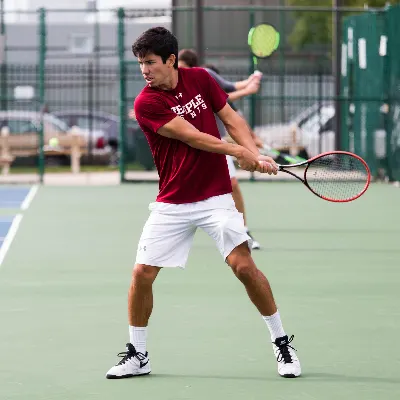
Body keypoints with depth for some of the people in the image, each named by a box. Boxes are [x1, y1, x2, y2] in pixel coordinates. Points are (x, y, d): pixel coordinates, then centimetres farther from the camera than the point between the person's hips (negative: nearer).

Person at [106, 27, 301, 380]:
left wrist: (257, 156, -9)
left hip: (215, 197, 1)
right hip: (172, 203, -1)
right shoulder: (146, 103, -11)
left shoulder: (201, 79, 1)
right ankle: (137, 355, 13)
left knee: (244, 265, -11)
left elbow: (232, 119, 6)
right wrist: (238, 151, -16)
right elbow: (192, 136, -16)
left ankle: (282, 342, 5)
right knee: (142, 273, -6)